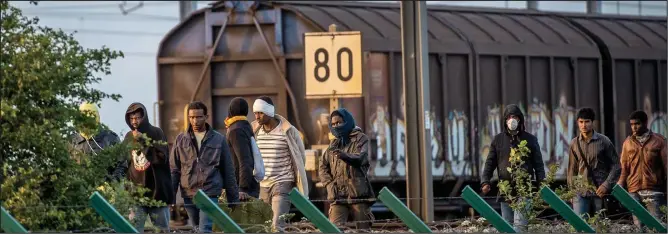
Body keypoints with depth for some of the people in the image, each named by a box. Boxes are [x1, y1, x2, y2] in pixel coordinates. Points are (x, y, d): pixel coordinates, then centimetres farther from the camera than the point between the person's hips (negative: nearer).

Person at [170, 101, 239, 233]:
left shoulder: (219, 140, 5)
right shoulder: (181, 140, 8)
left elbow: (228, 171, 7)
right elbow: (174, 170, 9)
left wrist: (233, 198, 7)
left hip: (210, 193, -3)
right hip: (189, 194, 3)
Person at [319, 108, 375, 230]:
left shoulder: (360, 138, 5)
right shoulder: (334, 144, 22)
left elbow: (360, 158, -15)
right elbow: (323, 167, 18)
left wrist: (344, 155, -36)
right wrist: (329, 183, -1)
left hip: (358, 193, -4)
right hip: (338, 195, 4)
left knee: (363, 228, -3)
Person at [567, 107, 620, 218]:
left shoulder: (603, 141, -1)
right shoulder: (574, 143, 7)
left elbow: (616, 166, 1)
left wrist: (606, 185, -10)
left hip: (600, 192, -2)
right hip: (581, 192, 2)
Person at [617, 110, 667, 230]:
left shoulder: (658, 140, 4)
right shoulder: (628, 143, 12)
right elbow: (624, 168, 14)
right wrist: (620, 186, 3)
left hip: (653, 190, -3)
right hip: (634, 191, 3)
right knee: (638, 226, -1)